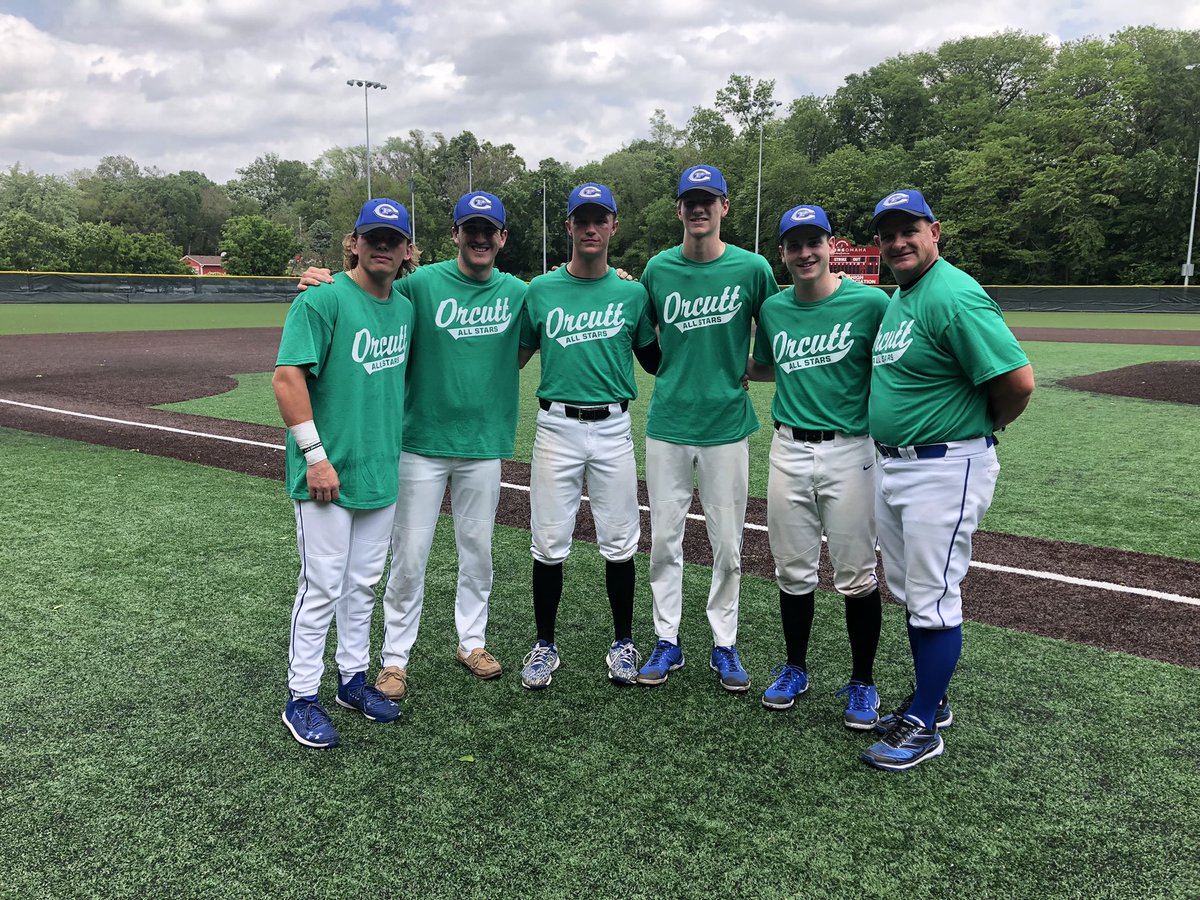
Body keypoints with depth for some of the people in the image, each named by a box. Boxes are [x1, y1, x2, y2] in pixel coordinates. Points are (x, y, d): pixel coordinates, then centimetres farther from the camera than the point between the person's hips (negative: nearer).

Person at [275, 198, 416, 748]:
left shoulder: (405, 308, 10)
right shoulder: (323, 300, -12)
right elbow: (286, 377, -18)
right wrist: (316, 456, -21)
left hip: (381, 470, 7)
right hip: (327, 473, -7)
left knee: (364, 582, 16)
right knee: (323, 586, -1)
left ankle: (353, 677, 31)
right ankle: (302, 699, 13)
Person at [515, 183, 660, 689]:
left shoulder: (632, 293, 6)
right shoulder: (541, 290, 5)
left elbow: (655, 361, 14)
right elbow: (515, 357, 12)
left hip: (612, 428, 1)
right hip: (556, 427, 0)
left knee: (619, 542, 6)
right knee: (549, 543, 2)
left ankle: (623, 642, 23)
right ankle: (545, 645, 19)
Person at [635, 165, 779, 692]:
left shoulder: (752, 268, -3)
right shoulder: (658, 268, 3)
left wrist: (748, 371, 2)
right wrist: (672, 377, 8)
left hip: (727, 423, -1)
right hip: (667, 421, 2)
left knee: (728, 542, 6)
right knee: (664, 537, 7)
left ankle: (724, 645, 21)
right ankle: (667, 642, 21)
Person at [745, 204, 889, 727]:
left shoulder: (870, 303, -7)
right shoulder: (772, 309, 7)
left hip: (850, 452, -4)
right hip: (789, 450, 4)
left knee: (856, 575, 4)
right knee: (793, 570, 12)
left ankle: (862, 682, 22)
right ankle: (795, 669, 30)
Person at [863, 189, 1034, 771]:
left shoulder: (954, 297, -19)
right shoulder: (896, 298, 11)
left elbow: (1018, 380, -24)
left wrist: (987, 426, -8)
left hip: (944, 470, -10)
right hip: (891, 464, 10)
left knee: (934, 601, 0)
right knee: (909, 593, 18)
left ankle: (924, 725, 14)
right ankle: (929, 700, 34)